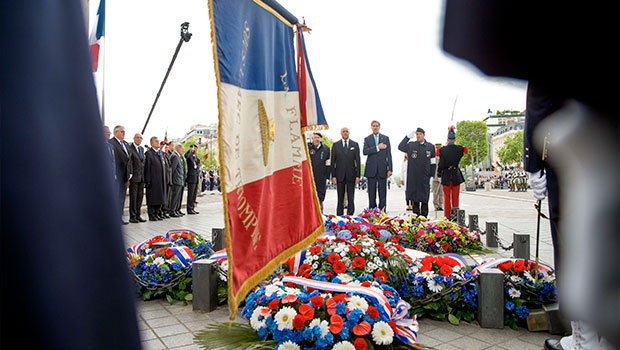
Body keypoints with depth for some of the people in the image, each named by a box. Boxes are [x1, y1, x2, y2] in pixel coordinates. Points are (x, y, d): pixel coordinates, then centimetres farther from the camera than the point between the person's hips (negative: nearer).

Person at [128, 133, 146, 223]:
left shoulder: (142, 149, 16)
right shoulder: (130, 148, -8)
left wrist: (144, 176, 13)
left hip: (142, 177, 7)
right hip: (134, 177, -7)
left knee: (140, 196, 9)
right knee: (133, 196, -1)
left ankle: (138, 215, 17)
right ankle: (132, 217, 5)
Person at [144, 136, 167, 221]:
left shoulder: (160, 154, 18)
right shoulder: (148, 153, -5)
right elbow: (147, 168, -9)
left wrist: (165, 179, 13)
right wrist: (148, 180, -15)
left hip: (161, 180, 7)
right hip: (153, 180, -7)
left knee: (160, 198, 10)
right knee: (152, 198, -2)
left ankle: (157, 213, 19)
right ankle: (151, 215, 5)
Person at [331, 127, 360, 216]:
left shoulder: (355, 144, 6)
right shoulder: (335, 145, 6)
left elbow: (357, 161, 3)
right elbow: (333, 161, 5)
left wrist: (358, 175, -3)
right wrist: (333, 175, -3)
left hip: (351, 175, 0)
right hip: (340, 175, 0)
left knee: (351, 198, 1)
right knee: (340, 198, 5)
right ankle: (339, 216, 12)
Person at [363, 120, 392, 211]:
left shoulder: (385, 138, 10)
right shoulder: (367, 139, 9)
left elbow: (389, 154, 6)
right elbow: (365, 152, -8)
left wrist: (390, 169, -1)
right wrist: (377, 147, -15)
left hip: (382, 169, 0)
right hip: (371, 169, 0)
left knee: (383, 192, 1)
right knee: (371, 192, 3)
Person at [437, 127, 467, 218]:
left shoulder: (442, 150, -9)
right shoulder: (459, 149, -5)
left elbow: (441, 165, -8)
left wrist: (439, 173, 7)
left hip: (446, 176, -1)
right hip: (456, 175, 1)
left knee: (447, 198, 8)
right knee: (456, 198, 10)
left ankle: (447, 217, 10)